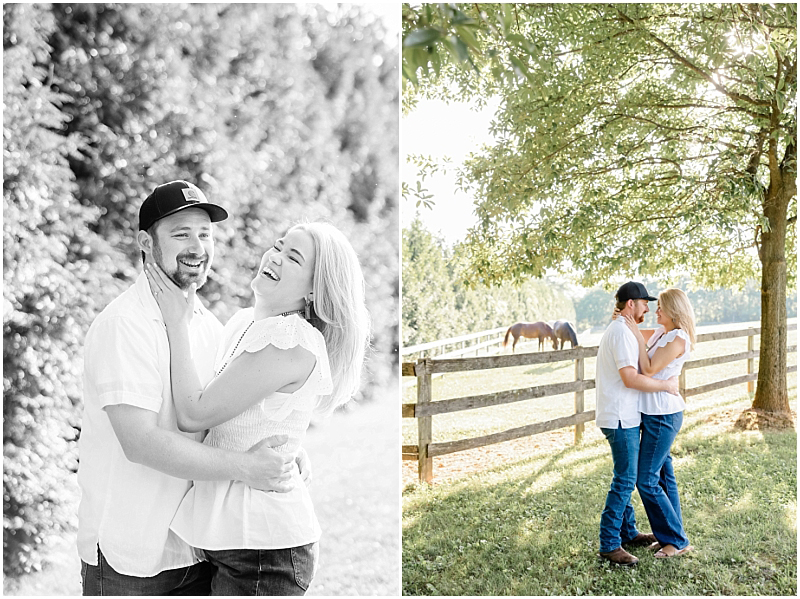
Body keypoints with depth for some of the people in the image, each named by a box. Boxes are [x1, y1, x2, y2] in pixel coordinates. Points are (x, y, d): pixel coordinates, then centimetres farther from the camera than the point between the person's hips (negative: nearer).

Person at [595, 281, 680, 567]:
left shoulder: (613, 331, 17)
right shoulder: (622, 332, -17)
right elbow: (630, 378, -24)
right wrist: (666, 385, -15)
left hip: (621, 417, 11)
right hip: (621, 419, -11)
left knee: (625, 478, 18)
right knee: (625, 481, -8)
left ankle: (627, 532, 28)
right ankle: (609, 544, -5)